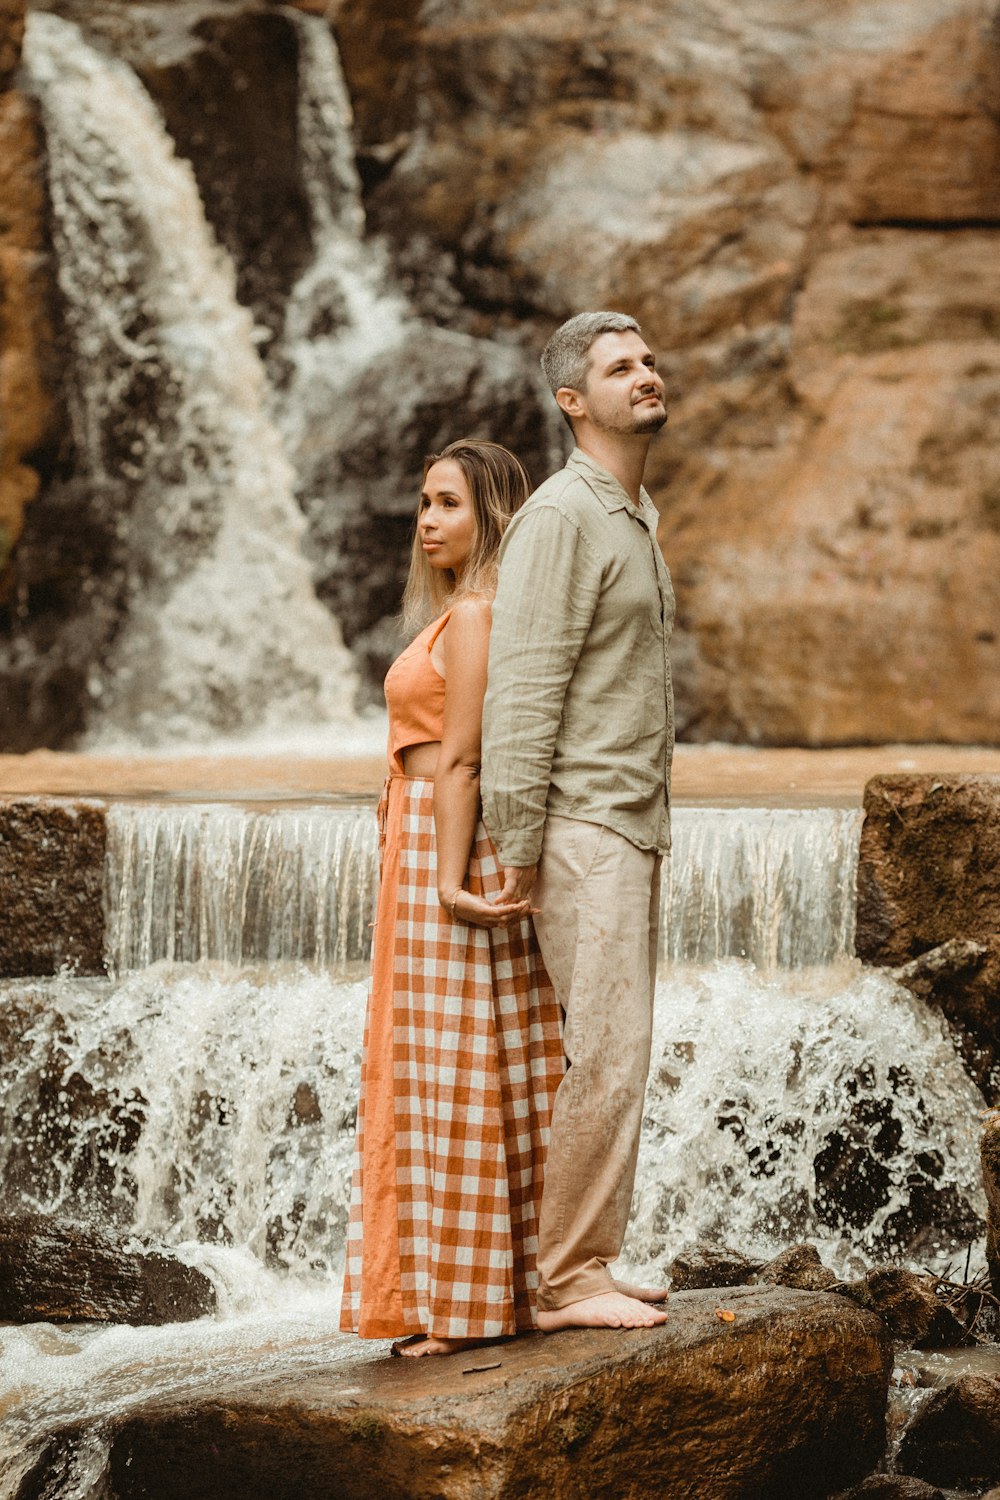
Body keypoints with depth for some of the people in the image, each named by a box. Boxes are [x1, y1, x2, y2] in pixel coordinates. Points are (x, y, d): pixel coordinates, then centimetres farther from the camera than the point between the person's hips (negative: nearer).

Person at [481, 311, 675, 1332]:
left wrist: (649, 824, 16)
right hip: (582, 831, -9)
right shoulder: (560, 517, -12)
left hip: (631, 828, 9)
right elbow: (521, 688, -17)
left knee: (613, 1055, 9)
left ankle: (586, 1266, 14)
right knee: (606, 1056, -10)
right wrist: (515, 846, -19)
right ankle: (568, 1280, -4)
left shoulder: (634, 520, 18)